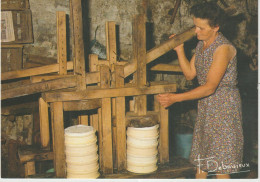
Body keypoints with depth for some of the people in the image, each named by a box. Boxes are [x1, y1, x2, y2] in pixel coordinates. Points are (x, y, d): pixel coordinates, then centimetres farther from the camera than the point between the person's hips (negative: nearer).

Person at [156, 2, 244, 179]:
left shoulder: (224, 48, -22)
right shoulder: (201, 45, 5)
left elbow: (210, 87, -26)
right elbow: (190, 74, 11)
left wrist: (175, 98, -28)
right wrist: (180, 50, -1)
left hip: (224, 107, -8)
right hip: (205, 107, 8)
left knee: (220, 164, -1)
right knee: (200, 157, 16)